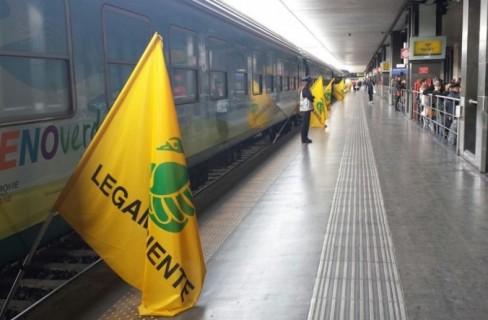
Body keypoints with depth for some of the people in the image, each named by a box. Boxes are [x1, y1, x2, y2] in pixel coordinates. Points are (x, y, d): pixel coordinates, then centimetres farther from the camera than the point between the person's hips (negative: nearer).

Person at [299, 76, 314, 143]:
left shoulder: (303, 89, 15)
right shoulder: (305, 89, -17)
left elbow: (309, 97, 18)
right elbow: (310, 98, -21)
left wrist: (311, 97, -2)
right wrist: (313, 97, 0)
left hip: (305, 109, 10)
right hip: (306, 109, -10)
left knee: (305, 124, 14)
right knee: (305, 124, -6)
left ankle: (305, 138, 20)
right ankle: (304, 139, -3)